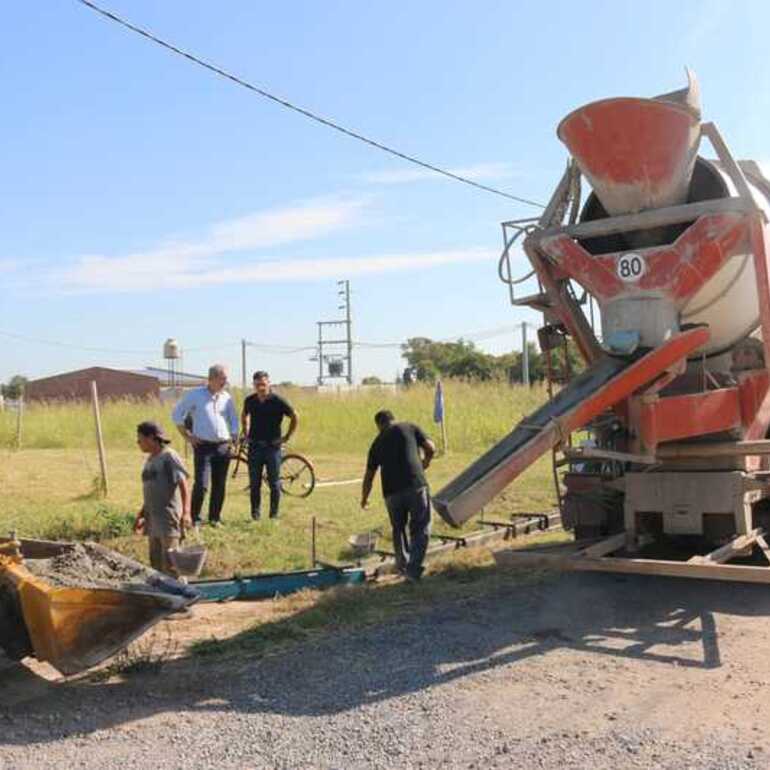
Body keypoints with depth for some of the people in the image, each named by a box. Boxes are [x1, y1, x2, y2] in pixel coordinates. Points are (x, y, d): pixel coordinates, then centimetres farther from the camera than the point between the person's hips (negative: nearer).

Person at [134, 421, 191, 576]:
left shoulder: (169, 456, -10)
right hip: (153, 520, 9)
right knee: (156, 563, 13)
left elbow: (183, 485, -16)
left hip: (169, 518, -9)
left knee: (170, 564, -9)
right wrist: (141, 514, 24)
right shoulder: (150, 460, 15)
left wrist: (186, 512, -25)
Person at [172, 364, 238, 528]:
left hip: (223, 446, 4)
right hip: (203, 446, -4)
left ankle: (215, 517, 19)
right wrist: (187, 436, 0)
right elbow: (177, 415, 4)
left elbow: (233, 419, 22)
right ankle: (195, 519, 2)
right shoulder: (194, 394, -2)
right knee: (201, 485, -11)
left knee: (219, 485, 8)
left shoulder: (226, 397, 9)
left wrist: (234, 437, 10)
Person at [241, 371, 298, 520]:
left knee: (274, 484, 2)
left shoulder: (278, 401, -8)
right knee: (254, 484, 6)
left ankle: (274, 515, 11)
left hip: (273, 446, -3)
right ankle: (255, 514, 15)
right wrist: (245, 433, 16)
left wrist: (287, 437, -1)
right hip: (254, 446, 3)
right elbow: (244, 415, 24)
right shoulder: (250, 401, 3)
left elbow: (295, 417, 0)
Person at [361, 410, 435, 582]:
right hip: (416, 485, -3)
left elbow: (369, 476, 21)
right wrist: (424, 463, 24)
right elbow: (431, 448, 4)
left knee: (398, 529, 22)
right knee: (421, 529, 5)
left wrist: (364, 499, 36)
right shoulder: (410, 428, 12)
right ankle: (413, 569, -4)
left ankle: (403, 564, 28)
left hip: (391, 491, 3)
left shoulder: (377, 442, 18)